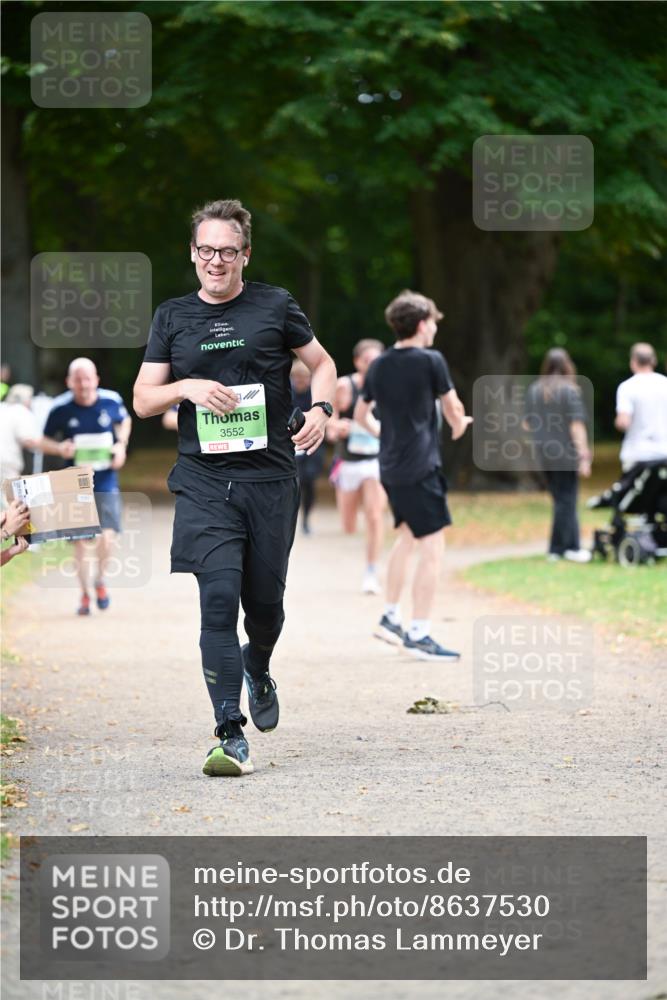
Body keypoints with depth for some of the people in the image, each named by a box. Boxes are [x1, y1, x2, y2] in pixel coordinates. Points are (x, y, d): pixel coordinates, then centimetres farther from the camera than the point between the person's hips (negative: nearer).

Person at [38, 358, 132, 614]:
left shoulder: (112, 401, -4)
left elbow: (124, 421, 19)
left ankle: (100, 579, 17)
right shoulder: (60, 408, -9)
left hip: (106, 481, 0)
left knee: (106, 537, -12)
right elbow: (44, 442, 3)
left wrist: (121, 444, 1)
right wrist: (59, 448, -19)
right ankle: (85, 593, 22)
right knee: (79, 541, 3)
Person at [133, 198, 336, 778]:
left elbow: (323, 363, 15)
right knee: (219, 596, -13)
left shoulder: (275, 306, 6)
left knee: (265, 600, 7)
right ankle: (231, 735, -14)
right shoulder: (172, 317, 11)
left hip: (271, 476, 0)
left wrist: (321, 410, -5)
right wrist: (188, 387, -9)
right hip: (203, 482, 0)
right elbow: (143, 400, 10)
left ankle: (258, 669, 43)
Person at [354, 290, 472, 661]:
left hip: (390, 467, 8)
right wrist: (459, 426, 21)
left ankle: (391, 617, 29)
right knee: (432, 550, -6)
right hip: (421, 468, -8)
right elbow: (453, 408, -1)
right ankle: (419, 634, -9)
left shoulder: (379, 366, 9)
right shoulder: (431, 360, -10)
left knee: (408, 537, 24)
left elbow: (361, 414, 20)